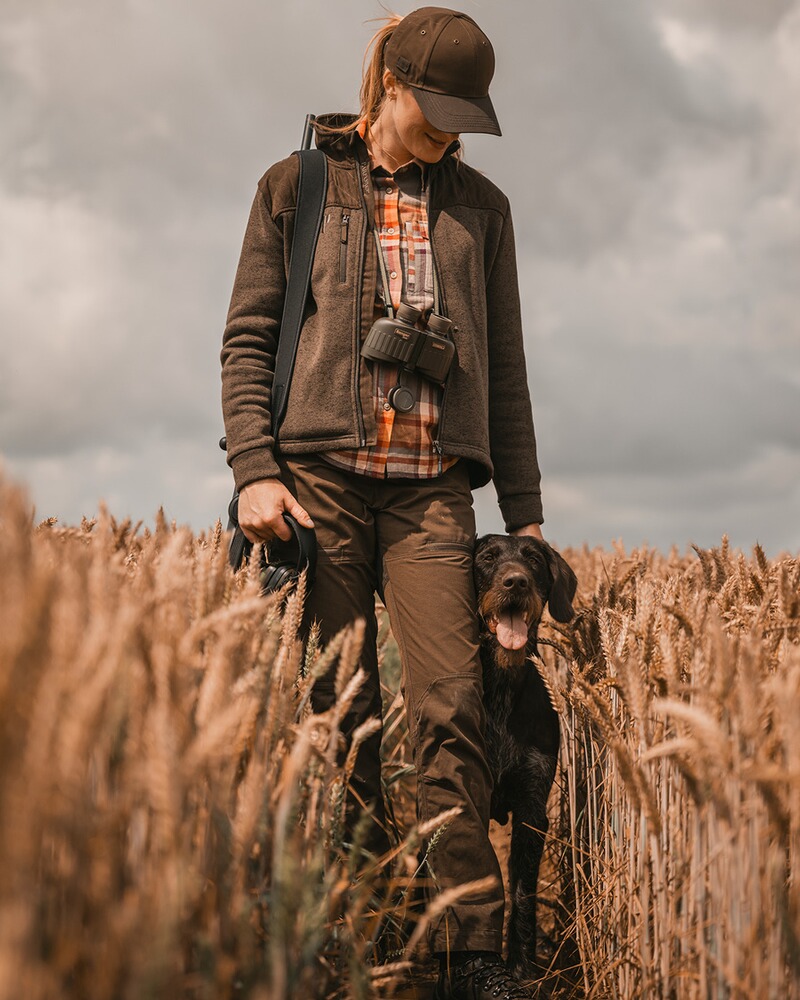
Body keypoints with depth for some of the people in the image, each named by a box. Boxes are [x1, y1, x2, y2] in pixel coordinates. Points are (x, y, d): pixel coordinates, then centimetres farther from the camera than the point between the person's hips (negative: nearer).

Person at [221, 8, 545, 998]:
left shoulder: (480, 206, 17)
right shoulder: (296, 186, 12)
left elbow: (504, 371, 18)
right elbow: (247, 339, 8)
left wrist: (525, 514, 14)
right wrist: (253, 470, -6)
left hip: (430, 490, 1)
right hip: (319, 477, -1)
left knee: (451, 712, -12)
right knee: (336, 720, -2)